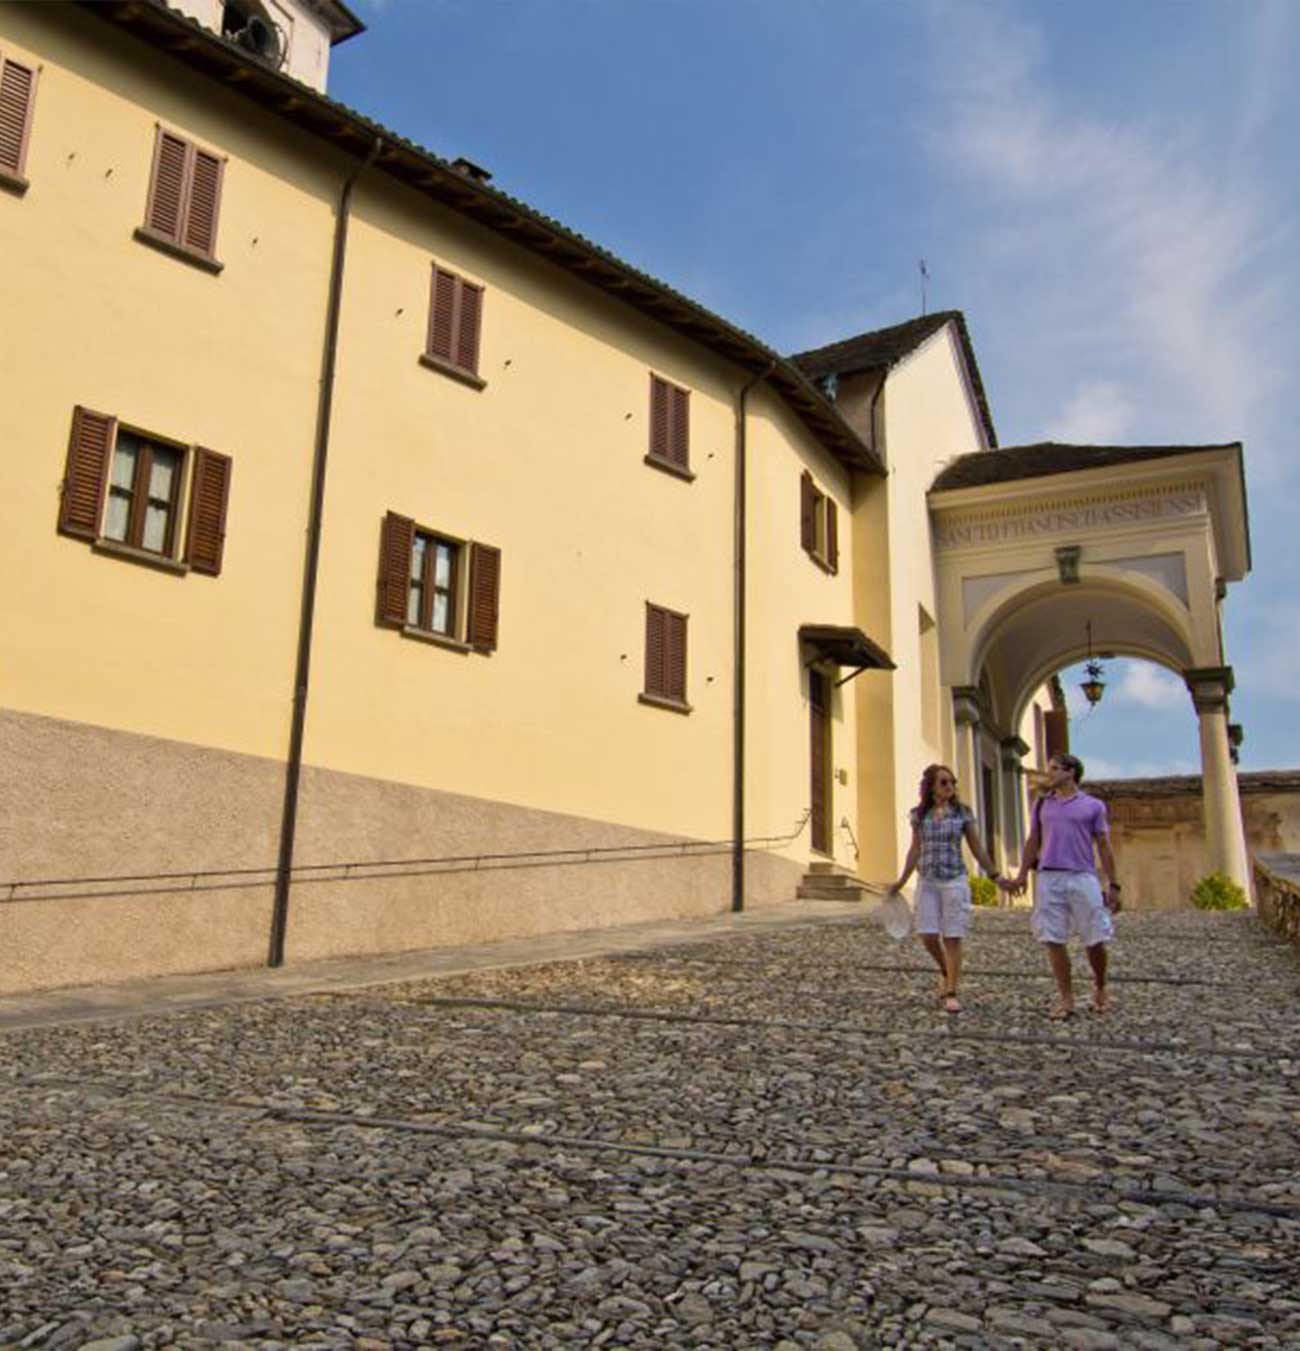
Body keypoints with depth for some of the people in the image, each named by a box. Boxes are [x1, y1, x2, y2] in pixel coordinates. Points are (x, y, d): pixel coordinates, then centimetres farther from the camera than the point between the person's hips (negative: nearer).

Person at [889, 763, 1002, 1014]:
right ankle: (946, 971, 29)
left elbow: (977, 849, 6)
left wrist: (995, 875, 3)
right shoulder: (919, 815, 5)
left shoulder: (963, 813, 0)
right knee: (928, 936, -1)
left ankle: (951, 993, 7)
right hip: (927, 882, 2)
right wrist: (902, 880, 13)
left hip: (955, 880, -2)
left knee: (952, 938, -1)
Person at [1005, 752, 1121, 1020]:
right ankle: (1066, 999, 8)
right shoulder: (1042, 804, 15)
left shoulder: (1093, 806, 6)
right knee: (1053, 940, -1)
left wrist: (1113, 884, 0)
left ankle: (1099, 988, 26)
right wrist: (1021, 876, 11)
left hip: (1083, 878, -2)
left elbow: (1104, 846, 5)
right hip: (1048, 879, 3)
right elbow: (1033, 842, 17)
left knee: (1095, 940, 1)